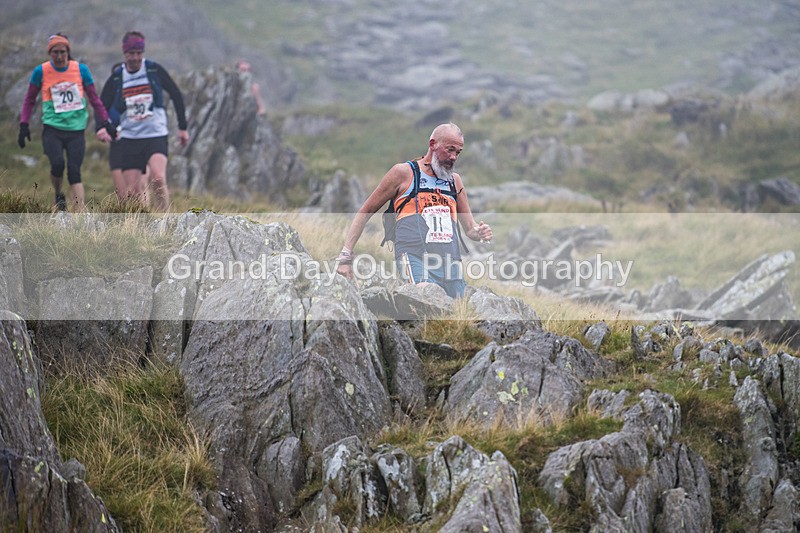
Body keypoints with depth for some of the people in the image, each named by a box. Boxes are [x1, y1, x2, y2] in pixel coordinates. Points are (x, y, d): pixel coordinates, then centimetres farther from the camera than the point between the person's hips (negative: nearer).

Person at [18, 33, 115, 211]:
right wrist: (24, 125, 4)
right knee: (57, 164, -22)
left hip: (76, 130, 1)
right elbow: (29, 100, 11)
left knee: (74, 171, -9)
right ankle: (58, 195, 9)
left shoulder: (80, 69, 3)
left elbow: (94, 98, 11)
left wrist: (105, 123, 7)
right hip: (52, 129, -1)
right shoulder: (41, 72, 1)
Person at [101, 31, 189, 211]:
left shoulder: (154, 70, -2)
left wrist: (182, 127, 7)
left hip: (156, 135, -2)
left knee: (158, 179, -25)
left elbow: (176, 95, 8)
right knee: (132, 192, -3)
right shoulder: (116, 78, 2)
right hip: (129, 139, 2)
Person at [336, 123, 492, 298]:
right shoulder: (403, 173, 9)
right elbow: (365, 213, 12)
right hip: (416, 261, -6)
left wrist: (479, 232, 4)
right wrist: (345, 256, 4)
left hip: (451, 264, 6)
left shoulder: (454, 180, 24)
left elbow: (470, 228, 31)